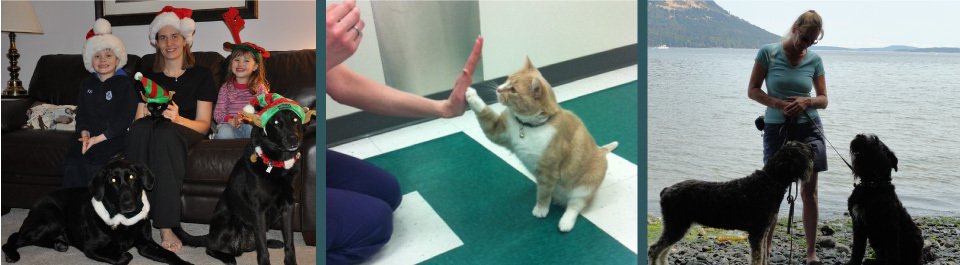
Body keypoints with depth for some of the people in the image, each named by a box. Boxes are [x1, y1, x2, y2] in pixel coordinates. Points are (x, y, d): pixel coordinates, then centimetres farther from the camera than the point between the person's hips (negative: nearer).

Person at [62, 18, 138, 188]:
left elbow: (125, 118, -8)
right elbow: (81, 113, 17)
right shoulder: (87, 84, 20)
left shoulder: (125, 84, 0)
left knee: (93, 166, -30)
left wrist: (99, 138, -14)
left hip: (113, 138, -5)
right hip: (89, 137, 5)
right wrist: (85, 134, -5)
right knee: (71, 165, -22)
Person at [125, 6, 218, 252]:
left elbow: (203, 124, -2)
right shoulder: (149, 76, 17)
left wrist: (177, 118, -23)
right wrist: (145, 117, -15)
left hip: (187, 132, -2)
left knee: (165, 131, -39)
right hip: (152, 132, 2)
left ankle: (166, 226, -43)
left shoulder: (201, 75, 7)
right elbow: (138, 117, 10)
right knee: (141, 127, -35)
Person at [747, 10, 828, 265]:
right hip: (776, 128, -2)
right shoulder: (768, 52, -5)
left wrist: (807, 101, -16)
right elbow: (752, 90, -3)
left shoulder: (814, 59, 2)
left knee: (809, 191, 3)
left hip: (808, 127, 2)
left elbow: (823, 99, 6)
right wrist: (778, 104, -18)